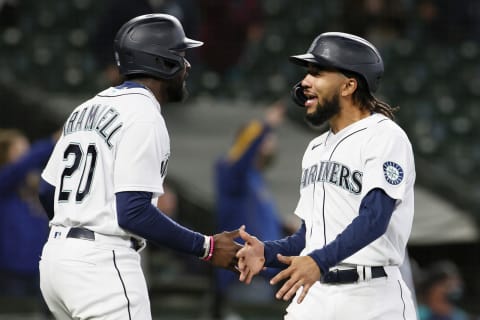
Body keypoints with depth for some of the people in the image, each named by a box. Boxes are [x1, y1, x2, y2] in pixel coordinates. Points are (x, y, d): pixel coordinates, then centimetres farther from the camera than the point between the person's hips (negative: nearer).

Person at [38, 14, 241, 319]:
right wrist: (207, 247, -13)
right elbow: (133, 211, -19)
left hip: (55, 257, 9)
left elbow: (47, 191, 21)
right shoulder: (143, 117, -11)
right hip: (102, 266, -9)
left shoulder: (86, 110, 16)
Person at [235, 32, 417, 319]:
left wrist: (319, 261, -35)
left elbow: (374, 218, -22)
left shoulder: (384, 137, -8)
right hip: (313, 295, 7)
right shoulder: (316, 149, 18)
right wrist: (268, 252, 1)